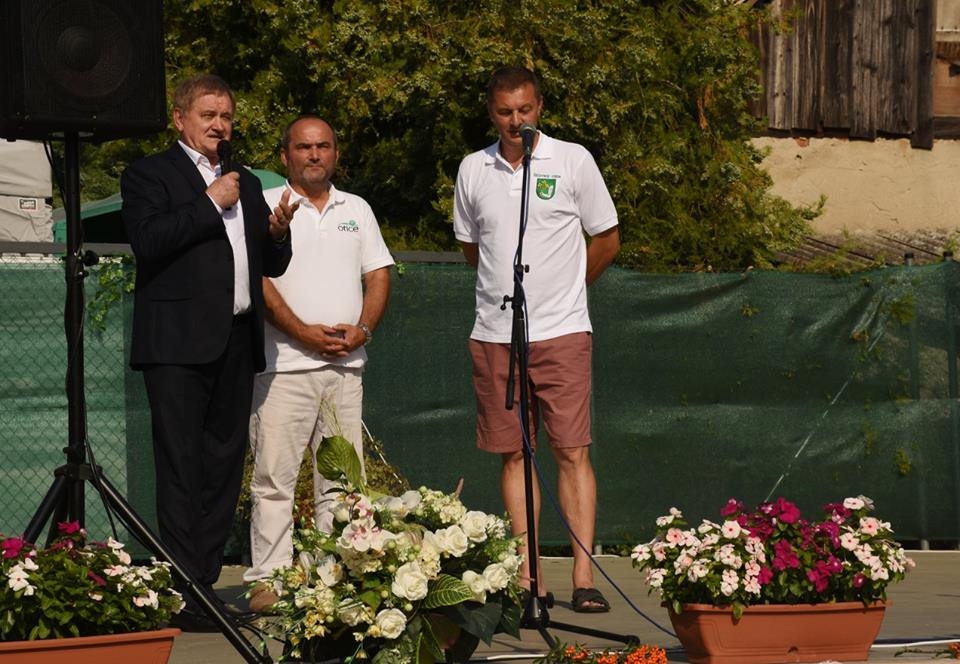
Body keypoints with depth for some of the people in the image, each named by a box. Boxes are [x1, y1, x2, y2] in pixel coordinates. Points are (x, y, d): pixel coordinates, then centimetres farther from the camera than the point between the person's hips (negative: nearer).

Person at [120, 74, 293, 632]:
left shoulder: (246, 184, 22)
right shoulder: (149, 174, 3)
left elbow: (271, 266, 22)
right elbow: (148, 241, -14)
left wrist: (279, 233, 0)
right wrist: (211, 205, -10)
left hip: (236, 344, 7)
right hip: (178, 342, -7)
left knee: (224, 466, 5)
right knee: (182, 466, -9)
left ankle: (206, 582, 9)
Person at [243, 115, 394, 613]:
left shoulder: (356, 210, 17)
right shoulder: (265, 206, 2)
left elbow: (378, 275, 15)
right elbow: (257, 278, -6)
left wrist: (362, 329, -3)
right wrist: (302, 331, -15)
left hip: (346, 365, 5)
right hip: (284, 363, -4)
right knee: (274, 476, -7)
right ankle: (268, 578, -5)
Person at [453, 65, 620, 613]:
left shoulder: (573, 160, 0)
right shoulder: (474, 169, 9)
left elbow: (606, 242, 8)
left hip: (561, 331, -3)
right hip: (494, 334, 3)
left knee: (573, 450, -7)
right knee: (513, 454, 4)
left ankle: (585, 577, -8)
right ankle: (529, 578, 8)